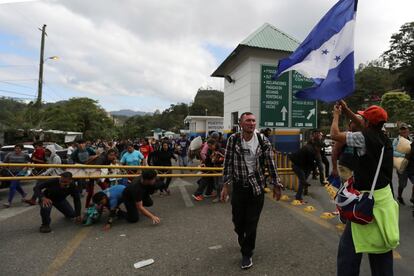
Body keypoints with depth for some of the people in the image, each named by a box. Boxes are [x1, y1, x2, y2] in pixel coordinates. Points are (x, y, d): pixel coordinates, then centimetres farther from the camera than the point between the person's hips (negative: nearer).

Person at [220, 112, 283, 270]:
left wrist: (277, 185, 2)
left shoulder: (263, 141, -6)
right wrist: (226, 185, -6)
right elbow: (228, 163, -3)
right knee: (238, 221, 13)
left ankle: (247, 254, 26)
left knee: (251, 223, 4)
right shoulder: (233, 139, -6)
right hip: (239, 186, 1)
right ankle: (243, 240, 47)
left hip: (257, 187, -1)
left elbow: (271, 164, -1)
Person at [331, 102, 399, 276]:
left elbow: (335, 134, -11)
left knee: (349, 247, 1)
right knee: (382, 245, 20)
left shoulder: (364, 138, -17)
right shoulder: (384, 139, 6)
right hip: (384, 196, 8)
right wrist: (347, 111, 26)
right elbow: (367, 129, 22)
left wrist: (336, 115, 6)